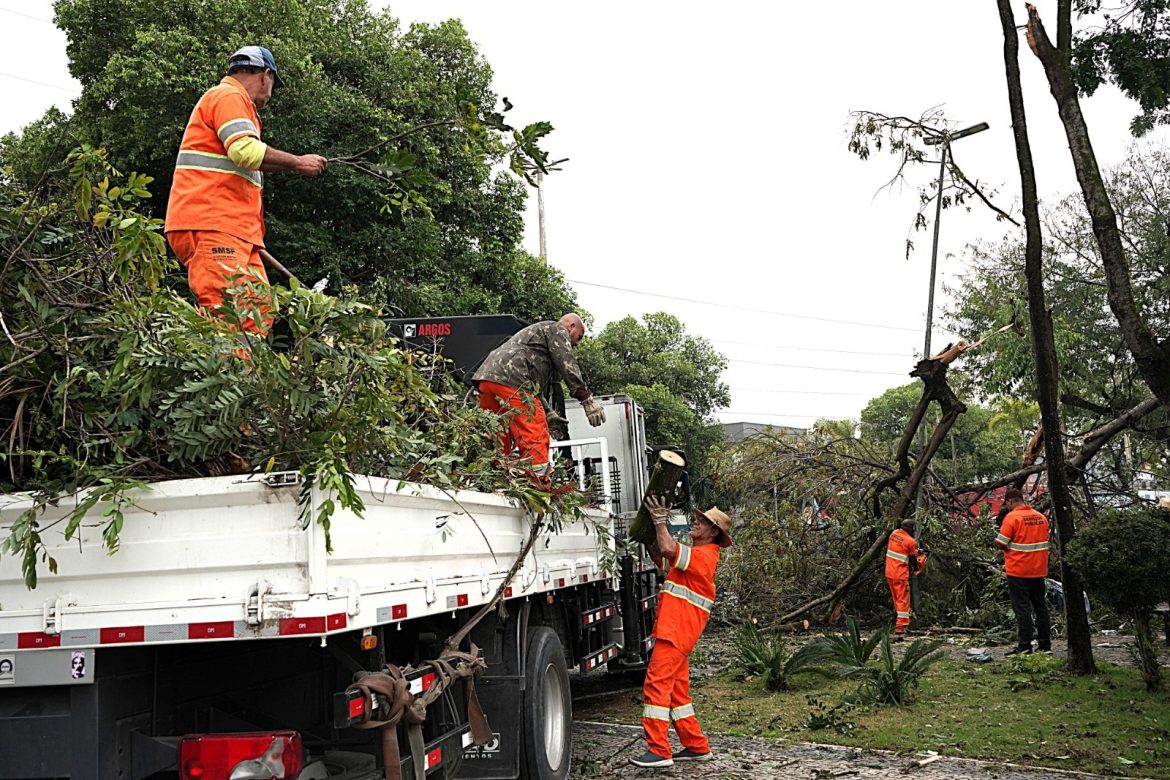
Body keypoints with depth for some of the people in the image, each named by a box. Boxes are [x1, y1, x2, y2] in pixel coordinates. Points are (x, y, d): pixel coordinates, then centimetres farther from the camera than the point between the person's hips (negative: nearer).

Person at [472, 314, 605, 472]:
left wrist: (548, 413, 40)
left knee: (500, 446, 11)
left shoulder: (535, 331, 39)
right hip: (511, 380, -9)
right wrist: (588, 399, -4)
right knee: (536, 438, -11)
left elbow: (536, 382, 40)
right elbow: (567, 365, -3)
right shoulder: (558, 329, 12)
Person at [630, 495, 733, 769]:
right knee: (677, 689, 15)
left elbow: (668, 549, -28)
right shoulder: (698, 553, 19)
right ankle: (696, 746, 22)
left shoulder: (702, 555, -13)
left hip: (676, 632, -10)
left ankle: (658, 751, -9)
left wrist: (660, 520, -14)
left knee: (656, 685, -10)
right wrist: (660, 521, 18)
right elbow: (666, 550, 29)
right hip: (676, 631, 10)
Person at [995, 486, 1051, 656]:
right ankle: (1045, 645, 16)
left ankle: (1024, 646, -3)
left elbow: (1000, 544, -14)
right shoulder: (1041, 517, 7)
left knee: (1022, 608, -2)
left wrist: (1010, 548, 6)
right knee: (1041, 607, 12)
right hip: (1039, 570, 6)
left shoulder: (1012, 517, -14)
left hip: (1018, 571, -6)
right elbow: (1044, 542, 16)